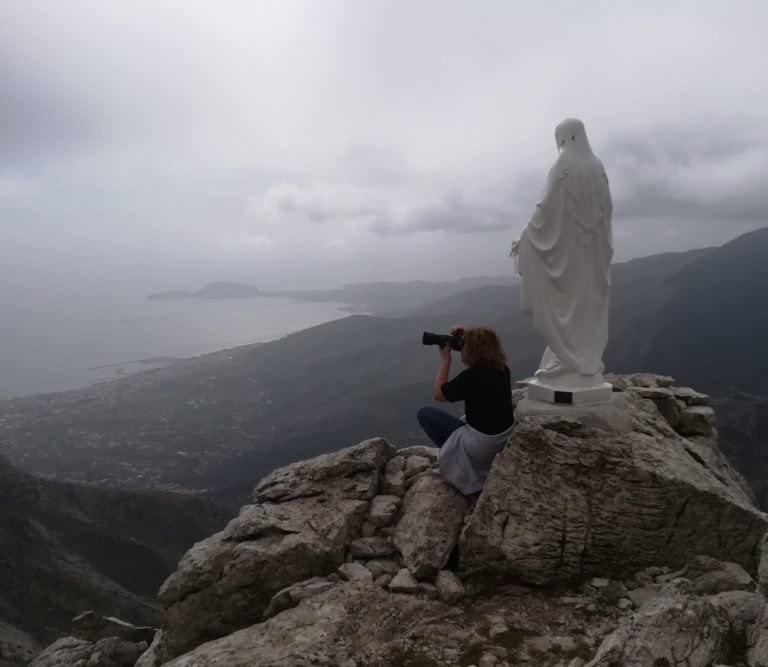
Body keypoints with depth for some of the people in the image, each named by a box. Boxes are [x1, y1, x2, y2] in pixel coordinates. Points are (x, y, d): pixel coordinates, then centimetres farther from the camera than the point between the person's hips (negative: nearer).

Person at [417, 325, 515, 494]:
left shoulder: (471, 376, -26)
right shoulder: (502, 368, -5)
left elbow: (438, 394, -10)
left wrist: (446, 359, -7)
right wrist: (465, 339, 4)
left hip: (482, 447, -7)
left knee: (424, 413, 1)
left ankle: (456, 457, 9)